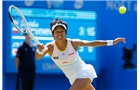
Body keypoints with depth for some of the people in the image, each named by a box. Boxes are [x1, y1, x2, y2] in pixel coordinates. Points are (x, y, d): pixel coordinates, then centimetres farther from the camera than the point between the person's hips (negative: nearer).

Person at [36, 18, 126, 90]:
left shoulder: (73, 43, -17)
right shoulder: (50, 47, -14)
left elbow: (93, 43, -8)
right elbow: (38, 57, -33)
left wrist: (112, 42, -10)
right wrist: (40, 50, -58)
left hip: (84, 73, -4)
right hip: (73, 78, 4)